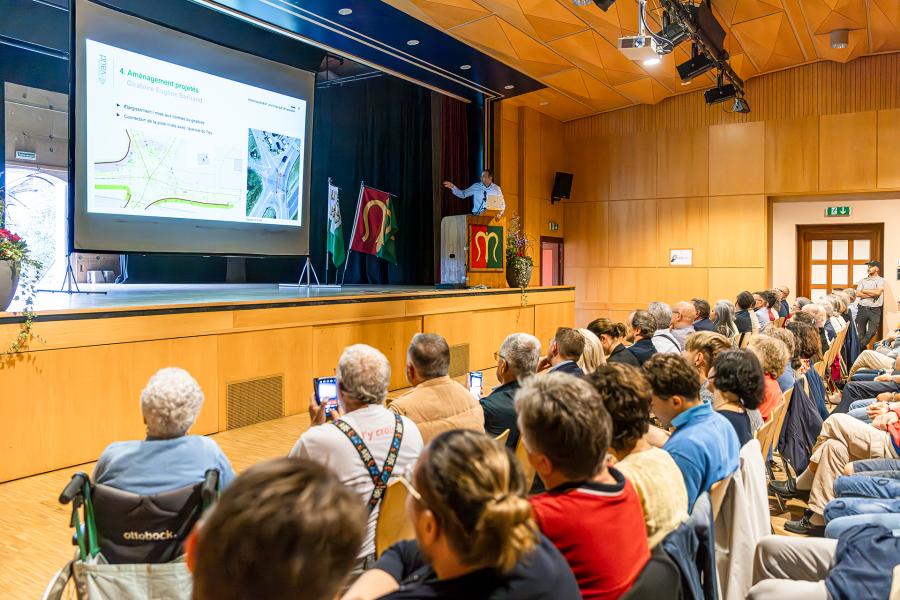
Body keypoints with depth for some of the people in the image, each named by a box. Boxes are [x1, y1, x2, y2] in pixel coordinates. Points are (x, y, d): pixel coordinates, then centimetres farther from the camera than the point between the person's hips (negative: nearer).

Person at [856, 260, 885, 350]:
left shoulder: (880, 280, 0)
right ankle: (861, 348, 17)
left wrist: (864, 291, -4)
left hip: (875, 309, -3)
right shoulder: (863, 280, 9)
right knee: (860, 331, 6)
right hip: (862, 308, 3)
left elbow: (878, 292, -16)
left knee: (872, 332, -5)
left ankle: (860, 347, 11)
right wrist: (872, 295, -12)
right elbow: (858, 294, -2)